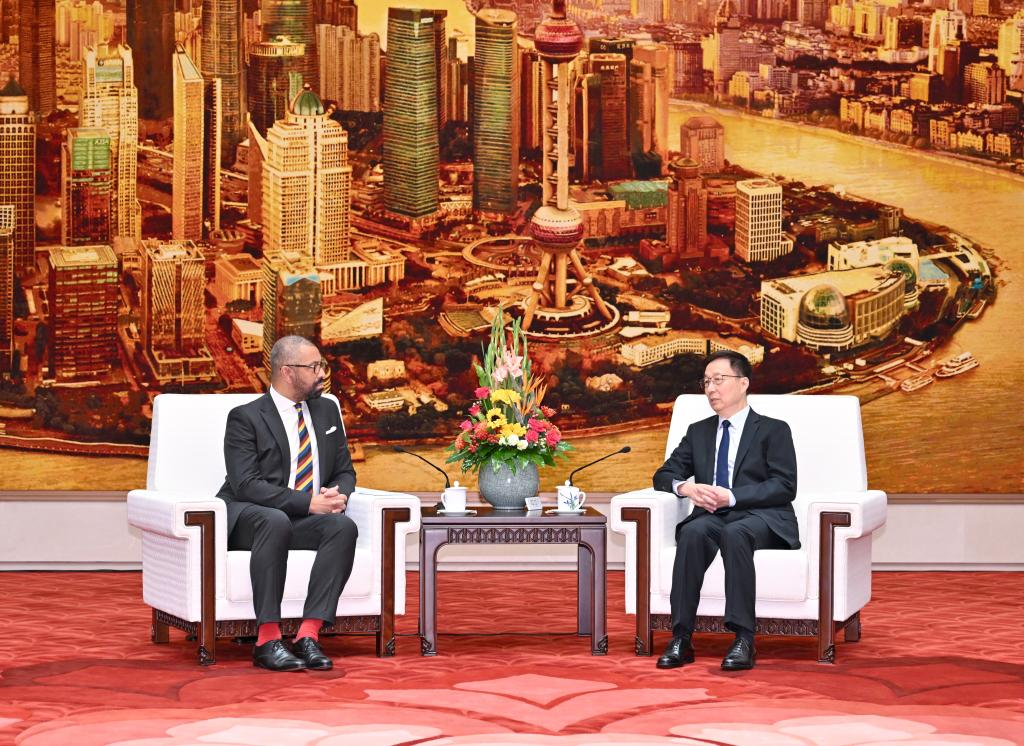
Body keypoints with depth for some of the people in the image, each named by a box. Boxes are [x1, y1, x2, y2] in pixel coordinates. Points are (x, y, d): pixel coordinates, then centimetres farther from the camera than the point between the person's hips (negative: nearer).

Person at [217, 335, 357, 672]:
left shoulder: (327, 411, 15)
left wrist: (338, 494, -8)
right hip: (247, 519, -5)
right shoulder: (245, 417, -5)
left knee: (344, 526, -28)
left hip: (305, 520, 5)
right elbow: (246, 484, -15)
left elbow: (345, 471, 18)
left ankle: (308, 635, -33)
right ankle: (267, 641, -39)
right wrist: (308, 503, -24)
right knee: (276, 522, -40)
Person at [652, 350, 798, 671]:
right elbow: (663, 475, 19)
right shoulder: (698, 432, 24)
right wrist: (685, 487, -6)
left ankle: (743, 639, -42)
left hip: (761, 519, -3)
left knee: (734, 533, -39)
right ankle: (681, 639, -38)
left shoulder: (773, 430, 9)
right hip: (712, 515, 3)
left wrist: (731, 497, -16)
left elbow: (785, 486, -3)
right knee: (693, 532, -34)